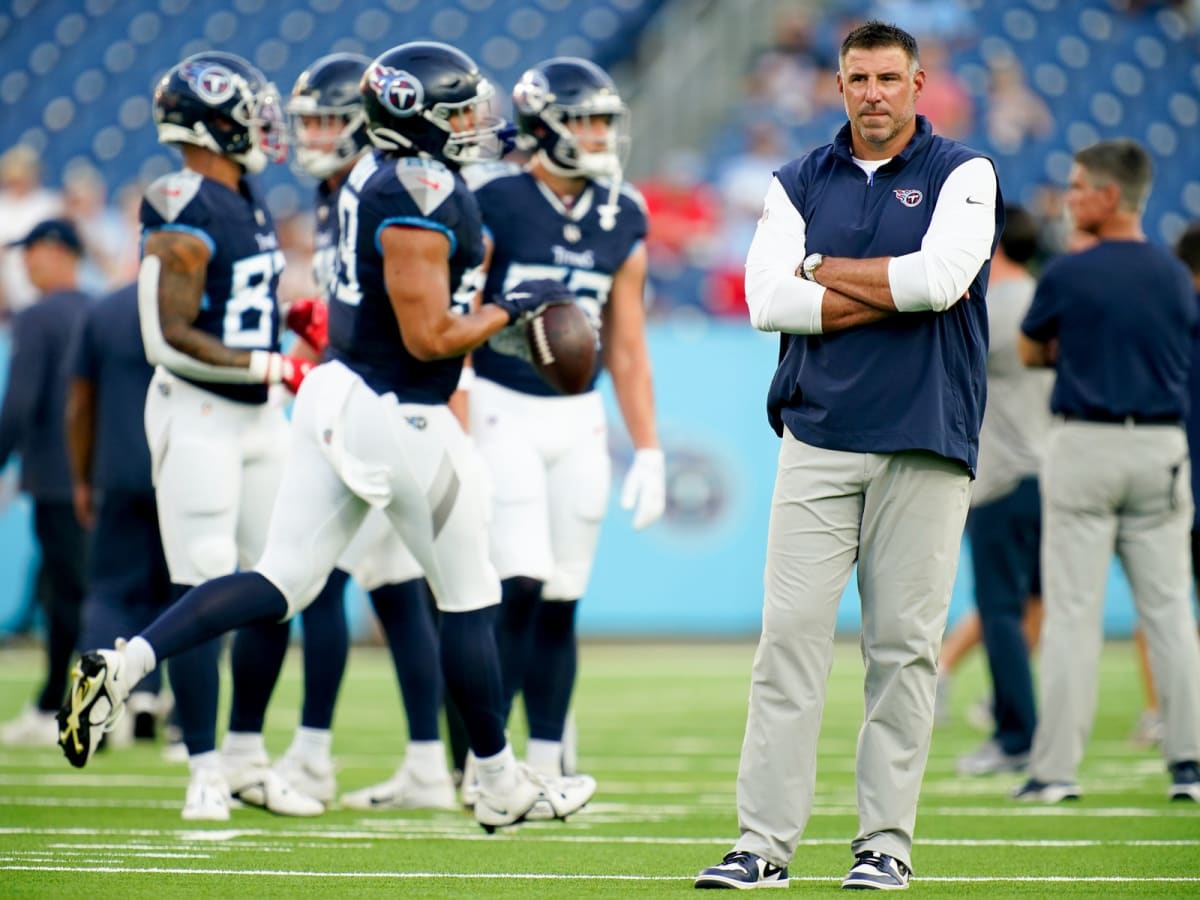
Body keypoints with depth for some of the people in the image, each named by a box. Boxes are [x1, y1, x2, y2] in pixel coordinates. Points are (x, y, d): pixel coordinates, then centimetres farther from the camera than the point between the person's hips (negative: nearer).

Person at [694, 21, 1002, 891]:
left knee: (904, 645, 0)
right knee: (790, 633, -5)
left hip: (924, 444, -2)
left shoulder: (962, 174, 3)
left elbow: (943, 274, -15)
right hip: (819, 439, 2)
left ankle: (887, 842, 7)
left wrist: (828, 271, -4)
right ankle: (764, 842, -5)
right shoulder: (801, 183, 11)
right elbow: (769, 299, -4)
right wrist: (897, 293, -9)